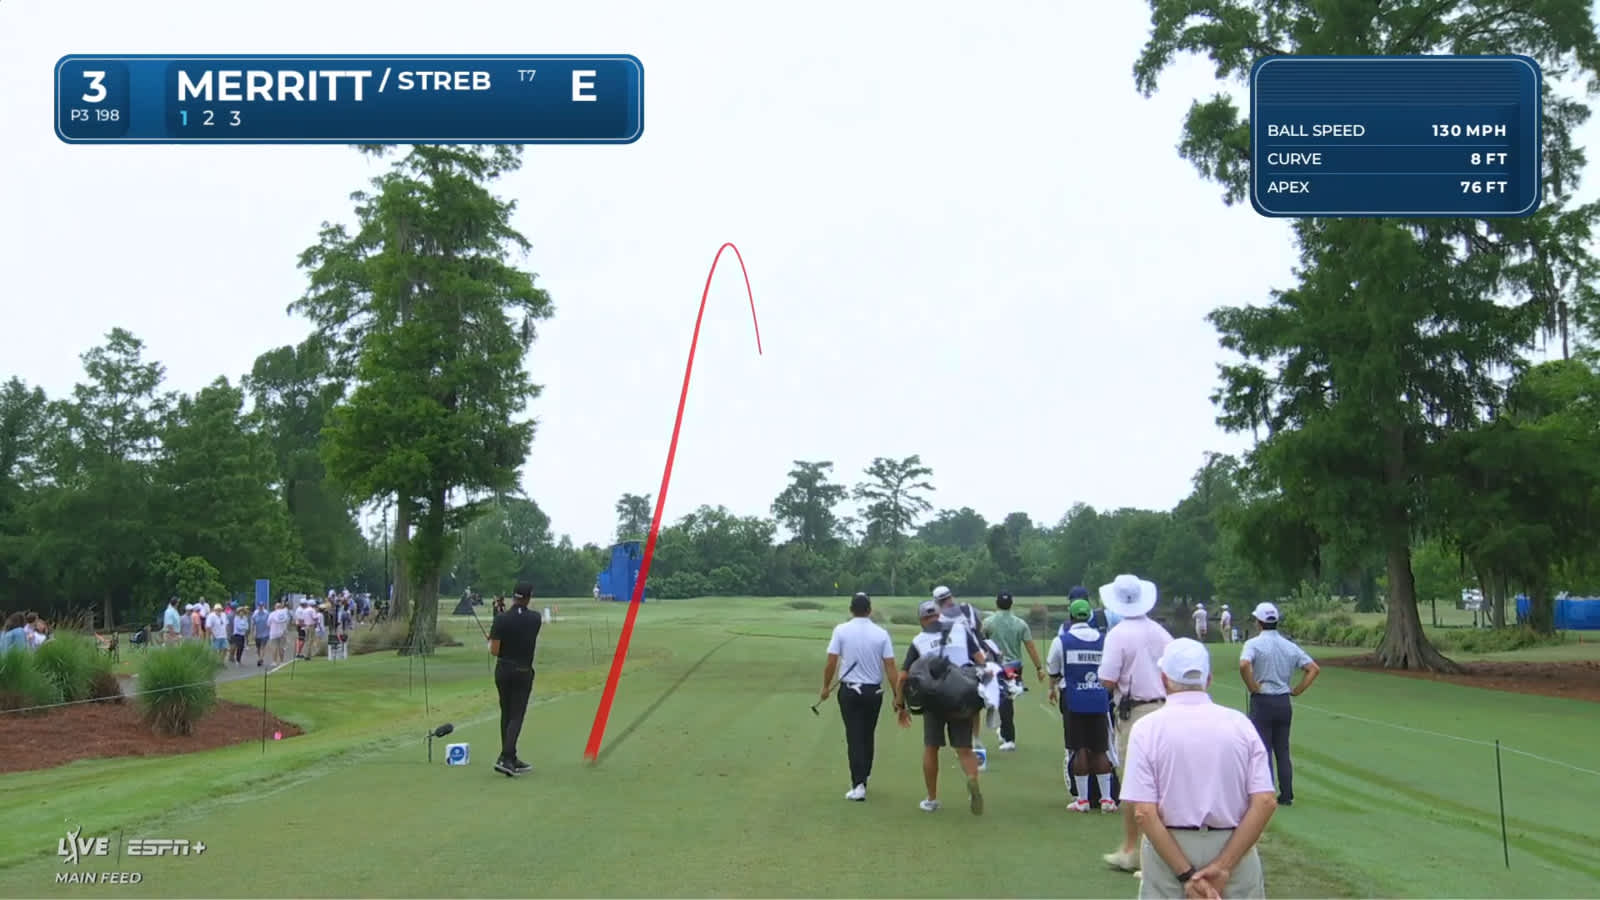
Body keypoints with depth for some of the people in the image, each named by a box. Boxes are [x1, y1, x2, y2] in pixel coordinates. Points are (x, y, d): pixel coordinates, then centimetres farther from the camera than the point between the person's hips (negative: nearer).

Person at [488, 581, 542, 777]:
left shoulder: (501, 619, -11)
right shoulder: (535, 619, -4)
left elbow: (494, 651, -13)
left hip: (503, 671, 1)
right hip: (523, 672, -1)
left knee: (506, 714, 13)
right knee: (516, 716, -2)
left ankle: (510, 758, 16)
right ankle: (505, 758, -16)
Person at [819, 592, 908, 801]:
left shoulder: (841, 630, -8)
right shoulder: (881, 633, -5)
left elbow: (831, 663, -9)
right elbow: (890, 668, -7)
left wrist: (826, 686, 7)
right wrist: (898, 698, -4)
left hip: (849, 691, -2)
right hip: (874, 691, 2)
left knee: (854, 737, 2)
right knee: (868, 735, 17)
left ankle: (858, 785, -7)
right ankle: (863, 778, 29)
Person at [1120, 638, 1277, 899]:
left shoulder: (1147, 728, -5)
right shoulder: (1239, 723, 0)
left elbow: (1144, 813, -14)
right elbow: (1265, 803, -7)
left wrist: (1186, 874, -12)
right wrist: (1224, 866, -10)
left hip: (1167, 850, -1)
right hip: (1233, 848, 2)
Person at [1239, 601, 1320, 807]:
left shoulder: (1254, 643, -10)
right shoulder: (1290, 646, 6)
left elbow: (1244, 665, -29)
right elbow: (1314, 668, 3)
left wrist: (1253, 687, -15)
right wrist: (1297, 690, 6)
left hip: (1262, 702, -5)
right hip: (1284, 702, 5)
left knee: (1263, 751, 0)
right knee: (1283, 751, 13)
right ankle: (1287, 795, 13)